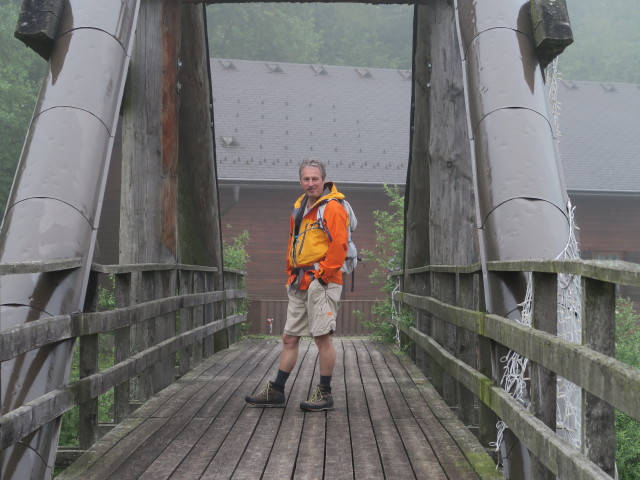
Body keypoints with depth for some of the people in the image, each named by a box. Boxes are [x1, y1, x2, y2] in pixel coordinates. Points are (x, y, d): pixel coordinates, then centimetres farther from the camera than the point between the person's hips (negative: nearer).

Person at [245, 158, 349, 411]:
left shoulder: (332, 209, -7)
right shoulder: (298, 209, 18)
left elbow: (338, 247, -15)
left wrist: (322, 274, -15)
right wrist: (291, 274, 17)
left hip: (321, 283, -8)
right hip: (299, 285, 8)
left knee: (322, 337, -2)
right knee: (289, 338, 11)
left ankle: (324, 394, 8)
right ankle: (276, 391, 18)